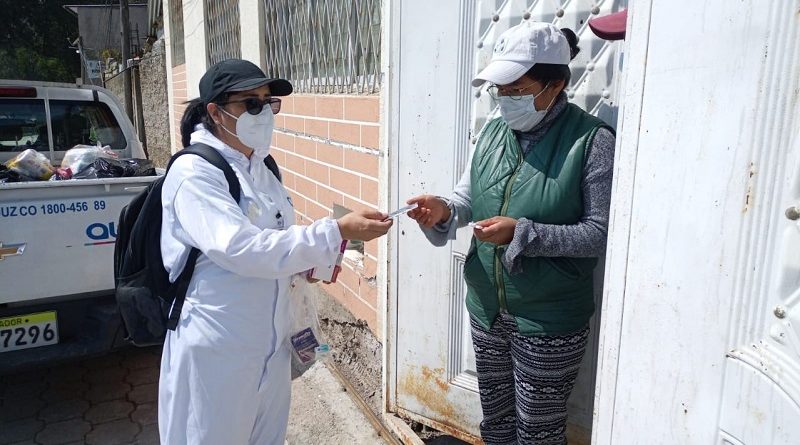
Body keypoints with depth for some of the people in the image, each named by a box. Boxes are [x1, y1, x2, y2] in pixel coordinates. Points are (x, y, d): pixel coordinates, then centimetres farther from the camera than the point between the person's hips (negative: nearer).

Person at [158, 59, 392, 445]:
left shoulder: (262, 168, 7)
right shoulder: (194, 172, -17)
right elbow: (239, 248, -30)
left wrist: (310, 263, -2)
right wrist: (337, 232, -33)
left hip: (270, 345, 7)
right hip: (216, 352, -7)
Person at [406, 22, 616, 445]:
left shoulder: (592, 140, -16)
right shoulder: (492, 132, 2)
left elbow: (601, 232, -17)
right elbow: (467, 197, 4)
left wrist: (522, 232, -26)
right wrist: (443, 211, -19)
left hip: (549, 321, -5)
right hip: (486, 308, 6)